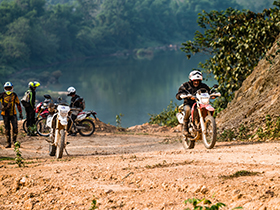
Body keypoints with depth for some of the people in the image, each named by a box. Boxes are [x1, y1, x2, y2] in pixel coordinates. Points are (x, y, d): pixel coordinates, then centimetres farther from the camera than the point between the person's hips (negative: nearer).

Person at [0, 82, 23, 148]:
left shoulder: (14, 95, 3)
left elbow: (18, 104, 11)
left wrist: (20, 113, 12)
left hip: (13, 114, 0)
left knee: (15, 128, -12)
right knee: (7, 129, 3)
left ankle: (14, 140, 10)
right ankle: (8, 143, 10)